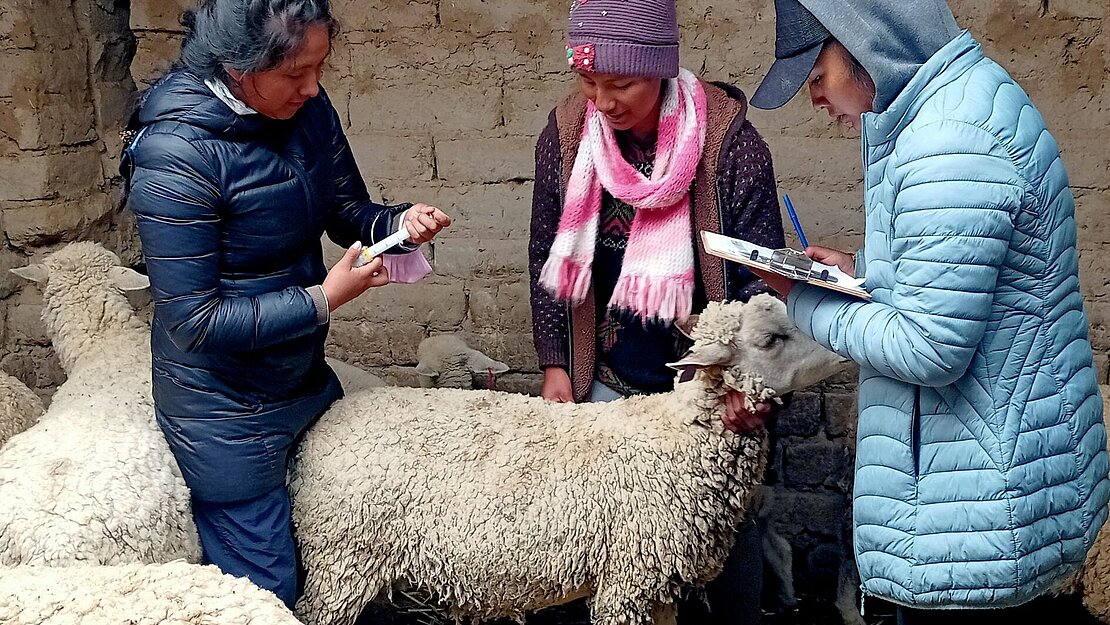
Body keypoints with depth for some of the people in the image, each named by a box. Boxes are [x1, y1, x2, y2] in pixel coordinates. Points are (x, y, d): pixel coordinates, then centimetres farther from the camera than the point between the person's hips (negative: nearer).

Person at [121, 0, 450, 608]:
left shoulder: (308, 109, -7)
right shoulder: (176, 154, -27)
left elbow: (349, 212, 6)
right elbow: (196, 322, -24)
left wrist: (400, 222, -15)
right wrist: (323, 299, -23)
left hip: (306, 376, 7)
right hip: (229, 414, -7)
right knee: (265, 591, 8)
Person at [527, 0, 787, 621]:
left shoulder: (728, 140, -16)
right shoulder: (566, 134, -5)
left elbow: (761, 272, -11)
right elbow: (548, 256, 6)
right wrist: (555, 363, 4)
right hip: (608, 382, 3)